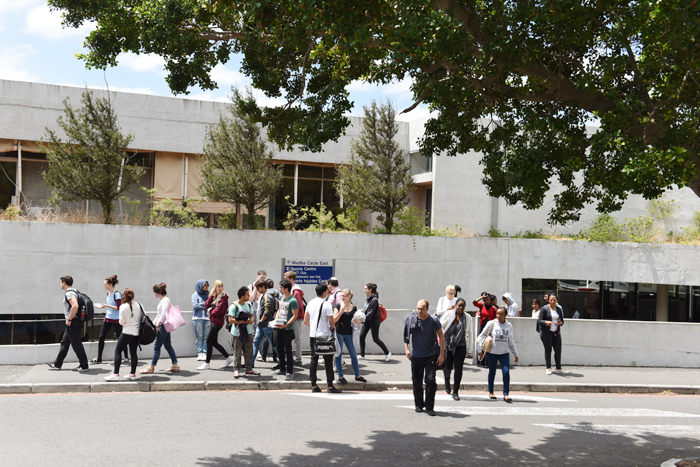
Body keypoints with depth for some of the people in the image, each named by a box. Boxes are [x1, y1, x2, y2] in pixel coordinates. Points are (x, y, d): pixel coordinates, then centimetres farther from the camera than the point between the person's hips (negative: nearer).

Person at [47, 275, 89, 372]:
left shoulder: (69, 293, -16)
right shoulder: (74, 291, 15)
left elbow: (75, 306, -32)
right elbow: (75, 305, 26)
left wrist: (69, 319, -22)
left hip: (72, 322, -10)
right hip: (72, 323, 10)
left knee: (76, 344, -5)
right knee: (64, 343, 17)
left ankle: (84, 366, -1)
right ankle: (57, 364, 26)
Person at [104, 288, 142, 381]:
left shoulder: (123, 307, -11)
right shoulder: (138, 305, 3)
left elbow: (121, 322, -10)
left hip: (127, 332, -5)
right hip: (137, 332, 5)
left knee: (118, 351, 2)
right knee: (134, 352, 10)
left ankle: (115, 374, -3)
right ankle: (132, 374, 13)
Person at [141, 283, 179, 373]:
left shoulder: (165, 300, -12)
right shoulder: (162, 300, 18)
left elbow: (164, 314, -22)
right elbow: (159, 315, 24)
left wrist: (157, 325, -27)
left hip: (164, 326, -10)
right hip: (162, 326, 10)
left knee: (157, 346, -6)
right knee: (168, 345, 10)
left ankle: (151, 367, -2)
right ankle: (175, 365, 12)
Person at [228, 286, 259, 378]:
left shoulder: (248, 305, 11)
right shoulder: (234, 306, -11)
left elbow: (252, 315, 16)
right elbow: (230, 320, -17)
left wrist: (251, 320, -8)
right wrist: (243, 321, -18)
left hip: (248, 332, 6)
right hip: (238, 333, -6)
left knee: (249, 352, 8)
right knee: (237, 353, 0)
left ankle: (249, 370, 16)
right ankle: (236, 370, 11)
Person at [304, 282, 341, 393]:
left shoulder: (310, 303, 7)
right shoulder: (326, 304, -13)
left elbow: (305, 321, 12)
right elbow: (332, 322, -12)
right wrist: (331, 328, 8)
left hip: (313, 336, 6)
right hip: (325, 336, -6)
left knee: (314, 360, 9)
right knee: (328, 361, 1)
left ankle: (314, 386, 11)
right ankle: (330, 386, 1)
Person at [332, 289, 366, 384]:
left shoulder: (354, 308, 6)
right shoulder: (338, 306, -1)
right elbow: (334, 320, -7)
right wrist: (341, 310, -17)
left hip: (349, 334, 2)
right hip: (339, 333, -2)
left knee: (353, 354, 6)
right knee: (339, 354, 3)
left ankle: (357, 375, 18)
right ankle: (340, 376, 12)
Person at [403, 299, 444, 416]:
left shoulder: (434, 321, -8)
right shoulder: (411, 320, -6)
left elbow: (441, 337, 2)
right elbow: (406, 335, 8)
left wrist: (441, 354, -1)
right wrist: (406, 349, -1)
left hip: (431, 356, -1)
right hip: (416, 356, 2)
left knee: (431, 380, -11)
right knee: (417, 382, 8)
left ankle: (429, 407, 0)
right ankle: (419, 404, 26)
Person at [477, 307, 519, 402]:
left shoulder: (509, 326, 6)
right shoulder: (492, 324, -4)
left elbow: (511, 341, 17)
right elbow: (482, 336, 1)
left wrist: (515, 354, 16)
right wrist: (480, 349, -5)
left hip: (504, 353, 2)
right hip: (492, 352, -1)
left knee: (506, 372, -12)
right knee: (492, 372, 9)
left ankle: (506, 394, -6)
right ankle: (490, 392, 27)